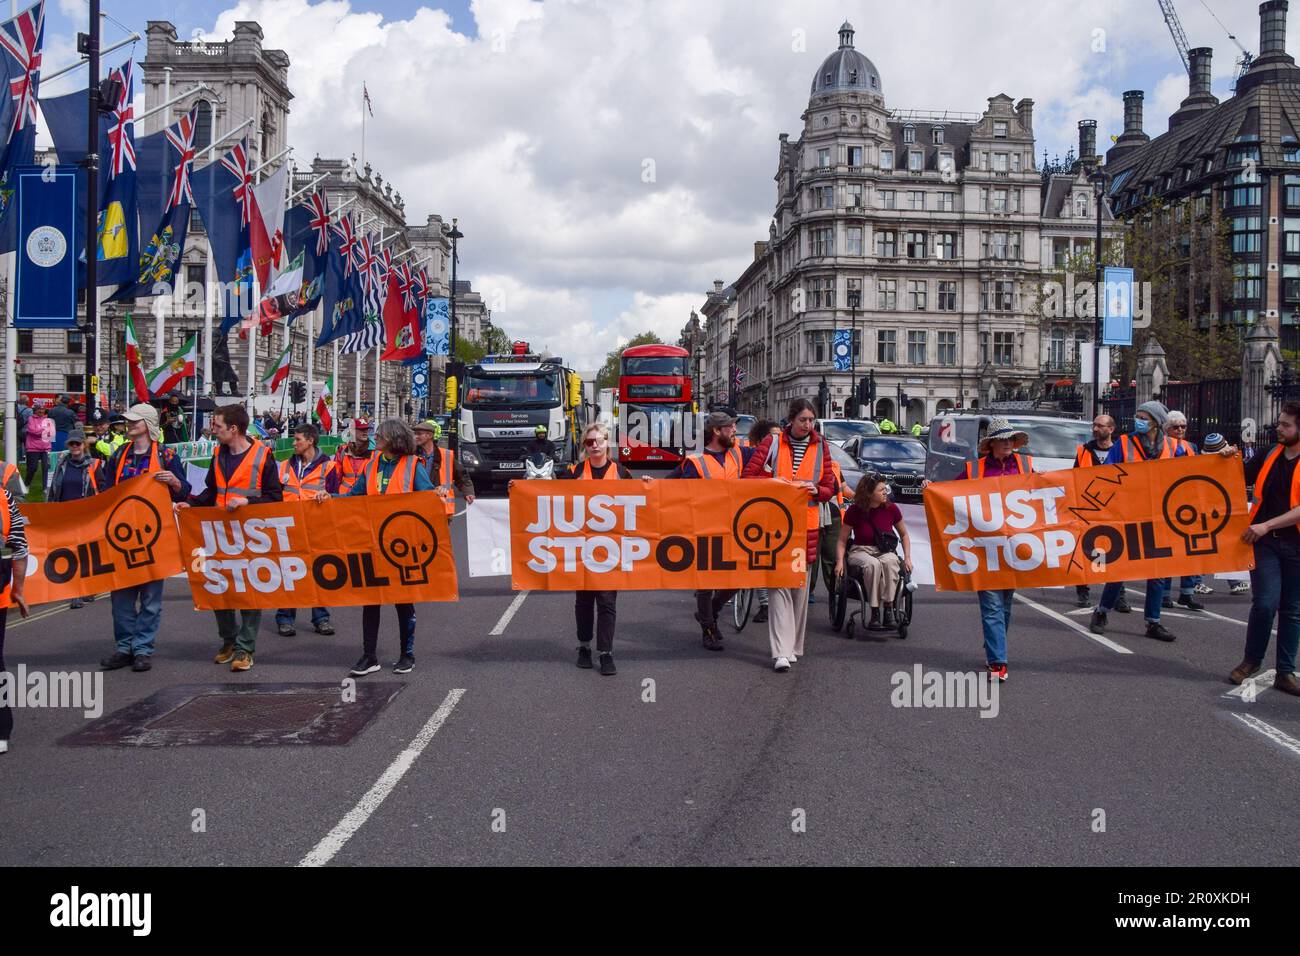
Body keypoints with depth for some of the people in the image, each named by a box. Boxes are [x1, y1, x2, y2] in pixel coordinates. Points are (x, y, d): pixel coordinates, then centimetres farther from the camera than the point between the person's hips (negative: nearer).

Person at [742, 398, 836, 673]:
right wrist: (770, 481, -17)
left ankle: (794, 646, 21)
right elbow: (747, 477, 0)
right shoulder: (773, 443, 1)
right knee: (778, 584, -10)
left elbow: (829, 488, 11)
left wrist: (816, 490, -10)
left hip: (806, 526, 3)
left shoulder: (820, 447, 9)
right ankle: (782, 652, -14)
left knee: (800, 586, 8)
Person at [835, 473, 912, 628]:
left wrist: (907, 558, 3)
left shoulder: (891, 509, 0)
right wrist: (840, 561, -11)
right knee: (872, 564, -38)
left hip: (886, 551, 1)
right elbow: (842, 540, 3)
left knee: (889, 562, -36)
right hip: (861, 551, -1)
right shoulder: (854, 511, -5)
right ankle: (875, 613, -33)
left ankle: (888, 610, -34)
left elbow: (904, 535, 15)